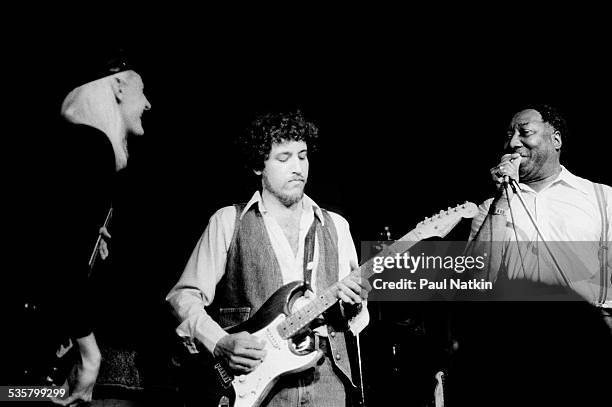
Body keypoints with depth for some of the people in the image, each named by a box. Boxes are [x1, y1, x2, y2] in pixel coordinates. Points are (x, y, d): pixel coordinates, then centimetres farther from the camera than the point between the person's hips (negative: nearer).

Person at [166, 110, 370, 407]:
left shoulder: (335, 226, 14)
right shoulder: (229, 221, 5)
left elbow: (354, 319, 16)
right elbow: (184, 296, 2)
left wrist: (354, 306, -7)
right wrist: (220, 344, -14)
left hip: (326, 379, 3)